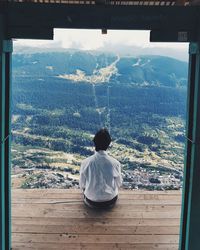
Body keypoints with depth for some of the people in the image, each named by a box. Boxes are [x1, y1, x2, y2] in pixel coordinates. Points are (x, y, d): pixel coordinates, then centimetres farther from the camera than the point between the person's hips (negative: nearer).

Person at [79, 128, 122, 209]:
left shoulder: (86, 162, -21)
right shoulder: (115, 163, -21)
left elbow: (82, 185, -6)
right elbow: (119, 183, -4)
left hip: (91, 202, 0)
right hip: (110, 202, 0)